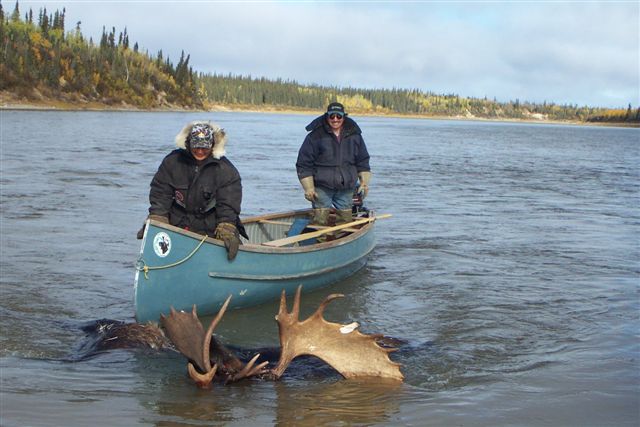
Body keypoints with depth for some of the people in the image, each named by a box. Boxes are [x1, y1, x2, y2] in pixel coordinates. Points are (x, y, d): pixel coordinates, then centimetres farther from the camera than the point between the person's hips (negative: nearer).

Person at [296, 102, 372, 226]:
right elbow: (304, 164, -4)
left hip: (346, 188, 4)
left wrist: (364, 182, 8)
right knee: (320, 221, -9)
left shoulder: (354, 135, 5)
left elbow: (362, 161, 16)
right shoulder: (316, 136, -7)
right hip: (322, 187, -4)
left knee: (345, 220, 7)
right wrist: (308, 187, -8)